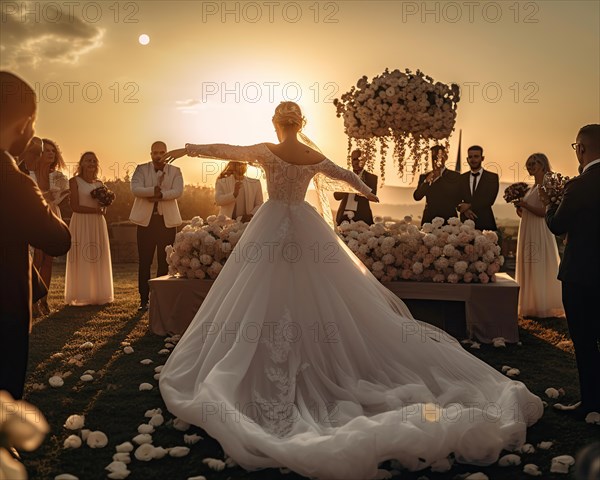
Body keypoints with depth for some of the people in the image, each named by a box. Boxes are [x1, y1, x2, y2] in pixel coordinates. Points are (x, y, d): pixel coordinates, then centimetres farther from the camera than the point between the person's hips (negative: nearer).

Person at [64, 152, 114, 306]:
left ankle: (98, 295, 9)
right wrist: (95, 209, -9)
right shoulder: (75, 181, -1)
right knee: (81, 260, -5)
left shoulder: (99, 183, 15)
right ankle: (81, 297, -1)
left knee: (98, 259, 5)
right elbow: (75, 206, -9)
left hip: (98, 224, 5)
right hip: (81, 223, -5)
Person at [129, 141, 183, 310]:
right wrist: (154, 190, -21)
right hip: (146, 220, 0)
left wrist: (159, 194, -22)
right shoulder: (141, 169, 6)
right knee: (144, 262, 1)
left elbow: (178, 191, -10)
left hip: (167, 221, 0)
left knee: (164, 262, 4)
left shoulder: (175, 171, 6)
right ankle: (144, 300, 6)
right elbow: (135, 188, -10)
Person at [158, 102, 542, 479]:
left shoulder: (267, 151, -8)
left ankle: (270, 377, 5)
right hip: (307, 229, 3)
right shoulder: (316, 157, 3)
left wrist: (190, 149, 14)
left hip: (273, 228, -3)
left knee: (266, 301, 2)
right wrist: (367, 191, 39)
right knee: (320, 298, 10)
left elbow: (227, 151, 0)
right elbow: (347, 175, 19)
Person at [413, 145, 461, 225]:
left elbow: (457, 197, -7)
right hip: (429, 219, 2)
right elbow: (417, 197, 2)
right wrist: (427, 181, -14)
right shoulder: (424, 176, 11)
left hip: (449, 219, -1)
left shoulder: (455, 176, 5)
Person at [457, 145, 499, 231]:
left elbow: (489, 200, -9)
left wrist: (469, 205, -14)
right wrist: (464, 209, -15)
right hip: (465, 222, 2)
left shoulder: (492, 177, 3)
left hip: (485, 224, -2)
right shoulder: (461, 178, 12)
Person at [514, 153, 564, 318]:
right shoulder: (532, 188, 17)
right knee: (529, 268, 10)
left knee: (540, 268, -4)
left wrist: (525, 205, -16)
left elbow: (544, 212, -18)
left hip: (540, 232, -9)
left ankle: (544, 307, 4)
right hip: (528, 232, 9)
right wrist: (519, 207, 1)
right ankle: (532, 306, 16)